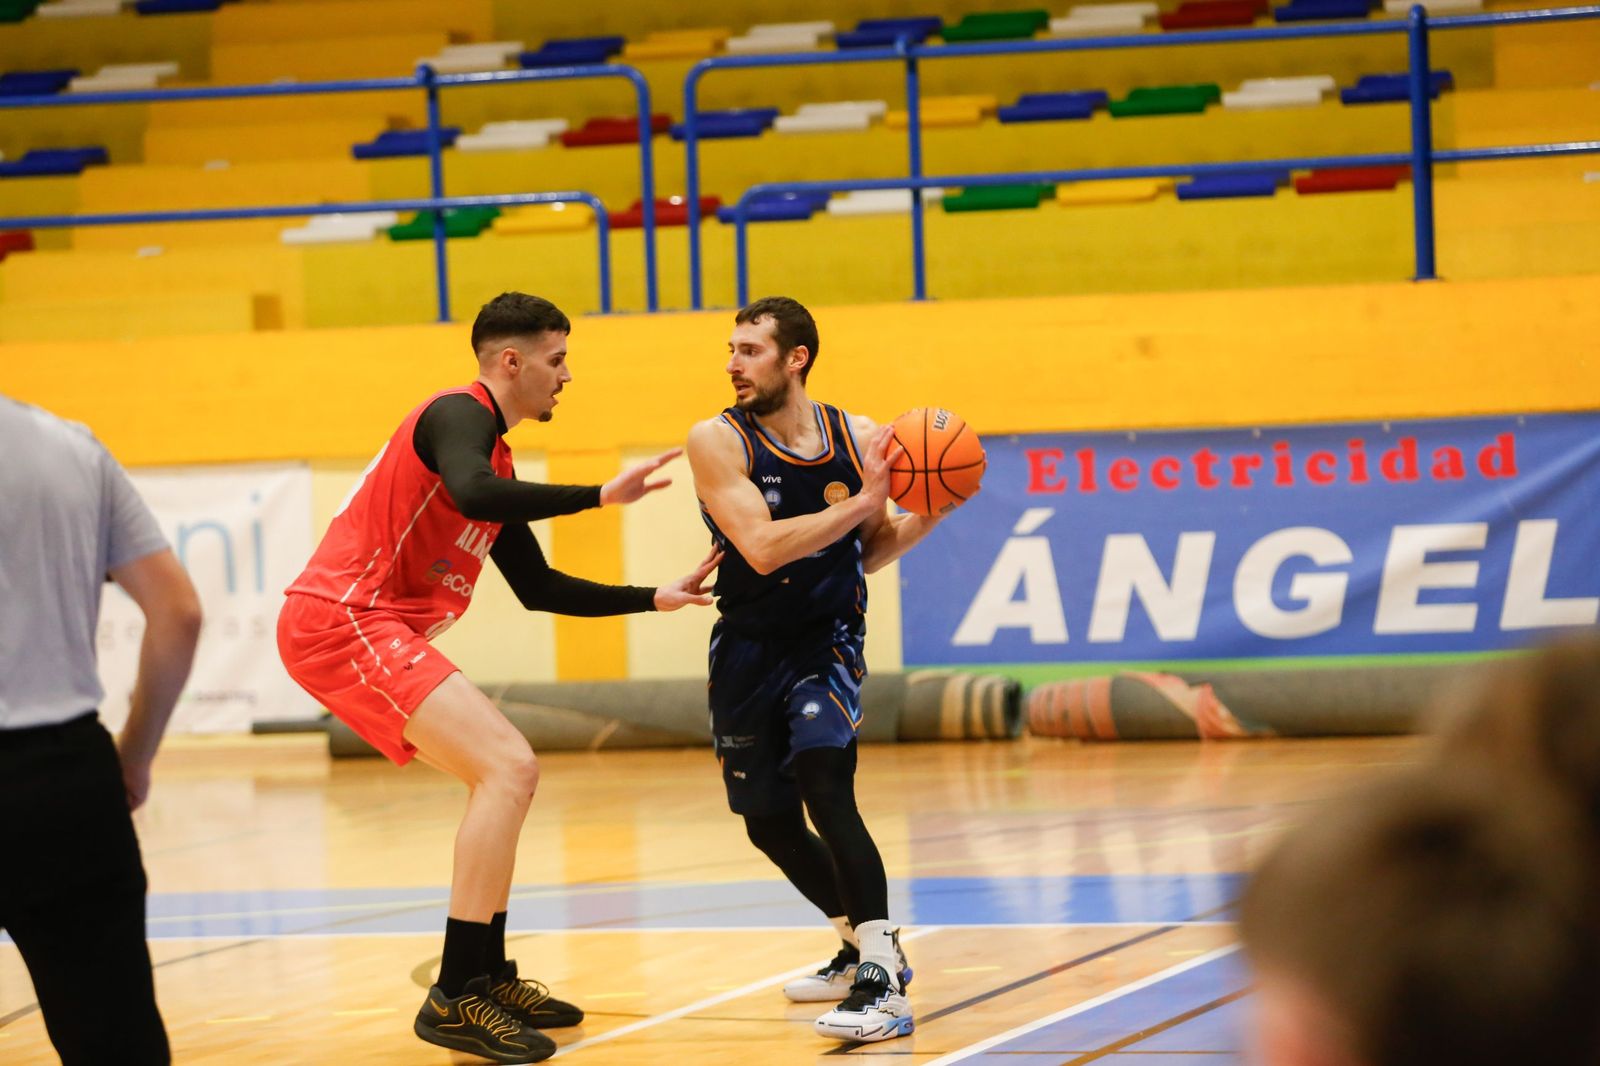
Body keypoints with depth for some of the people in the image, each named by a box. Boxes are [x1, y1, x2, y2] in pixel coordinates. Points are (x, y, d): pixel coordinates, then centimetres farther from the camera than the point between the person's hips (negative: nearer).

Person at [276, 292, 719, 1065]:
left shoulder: (495, 456, 22)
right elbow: (472, 493, -31)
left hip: (372, 633, 11)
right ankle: (454, 999, -18)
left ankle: (486, 978, 20)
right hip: (341, 619, -11)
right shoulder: (460, 414, -8)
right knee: (507, 768, -17)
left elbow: (539, 588, 29)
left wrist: (655, 599, 28)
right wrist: (600, 495, -25)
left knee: (507, 775, 18)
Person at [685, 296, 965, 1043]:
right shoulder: (718, 442, -14)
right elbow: (763, 547, -27)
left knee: (823, 781, -26)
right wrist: (862, 500, -30)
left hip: (828, 642, -2)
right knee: (769, 825, 11)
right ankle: (866, 945, 36)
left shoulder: (858, 439, -7)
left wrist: (927, 514, -11)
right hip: (750, 650, 2)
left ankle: (883, 985, -29)